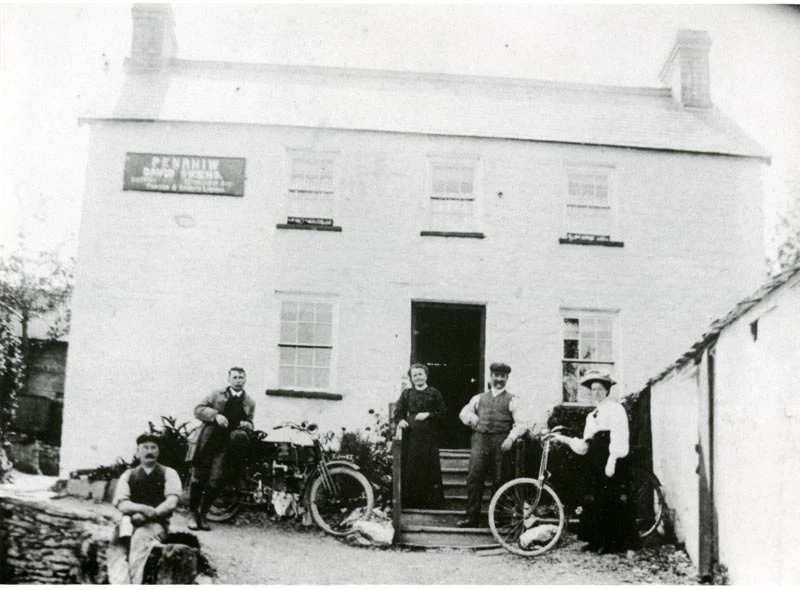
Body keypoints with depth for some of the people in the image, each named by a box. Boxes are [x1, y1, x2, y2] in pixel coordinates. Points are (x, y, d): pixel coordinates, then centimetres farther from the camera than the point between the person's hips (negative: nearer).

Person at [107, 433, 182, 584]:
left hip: (157, 523, -2)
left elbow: (171, 502, -5)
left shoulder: (168, 473, 9)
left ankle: (133, 582, -41)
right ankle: (120, 584, -44)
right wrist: (142, 508, -20)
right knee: (117, 543, -31)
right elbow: (122, 504, 2)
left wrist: (147, 514, -18)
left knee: (140, 537, -36)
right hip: (131, 521, 2)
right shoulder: (128, 475, 15)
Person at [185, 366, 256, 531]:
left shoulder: (249, 403, 11)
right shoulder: (217, 395, 6)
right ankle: (194, 514, 14)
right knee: (198, 479, 0)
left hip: (226, 446, 1)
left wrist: (247, 425, -6)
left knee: (215, 482, -5)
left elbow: (250, 424, 19)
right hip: (207, 442, -1)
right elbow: (198, 409, -1)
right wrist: (215, 415, -17)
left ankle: (203, 514, 10)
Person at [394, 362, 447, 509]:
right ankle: (411, 500, 8)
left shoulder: (434, 393, 5)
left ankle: (432, 501, 7)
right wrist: (400, 420, -10)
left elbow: (443, 412, 2)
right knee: (410, 469, 0)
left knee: (430, 468, -1)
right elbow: (398, 412, 10)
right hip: (411, 435, 2)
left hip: (429, 436, -1)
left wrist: (428, 415, -10)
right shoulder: (407, 393, 11)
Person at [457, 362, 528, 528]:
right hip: (480, 439, 2)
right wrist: (474, 420, 6)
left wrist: (511, 438, -16)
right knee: (474, 478, -6)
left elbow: (520, 424, -1)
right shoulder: (479, 398, 18)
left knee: (500, 481, 0)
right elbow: (464, 412, 25)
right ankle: (472, 517, -2)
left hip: (501, 441, -2)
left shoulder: (512, 400, 7)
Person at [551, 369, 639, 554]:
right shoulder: (592, 415, 23)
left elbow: (618, 435, -13)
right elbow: (584, 446, 18)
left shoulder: (615, 408, -1)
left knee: (613, 500, -7)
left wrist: (612, 460, -21)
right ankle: (598, 540, 11)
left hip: (611, 461, -8)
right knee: (593, 500, 5)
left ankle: (617, 542, -2)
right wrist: (565, 439, 7)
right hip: (595, 462, 8)